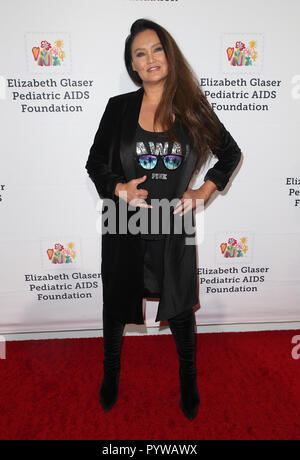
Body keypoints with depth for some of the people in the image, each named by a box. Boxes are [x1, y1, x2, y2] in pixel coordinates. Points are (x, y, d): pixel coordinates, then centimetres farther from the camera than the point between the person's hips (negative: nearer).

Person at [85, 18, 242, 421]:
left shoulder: (193, 108, 0)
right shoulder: (119, 107, 0)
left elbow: (231, 153, 10)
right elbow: (95, 162, 4)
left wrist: (204, 191, -2)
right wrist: (118, 188, -15)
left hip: (174, 226, 0)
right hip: (124, 225, 1)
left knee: (179, 307, 15)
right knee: (116, 304, 17)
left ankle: (188, 378, 44)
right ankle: (111, 372, 46)